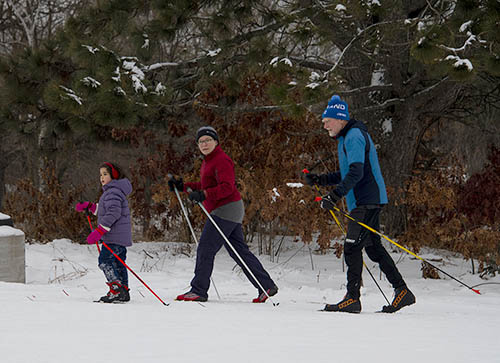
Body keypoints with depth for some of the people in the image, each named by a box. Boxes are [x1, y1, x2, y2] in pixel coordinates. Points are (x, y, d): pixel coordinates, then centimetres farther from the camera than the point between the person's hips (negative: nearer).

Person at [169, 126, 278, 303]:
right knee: (240, 251, 10)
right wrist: (183, 187, 21)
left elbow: (227, 187, -24)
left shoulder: (221, 160, -14)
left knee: (205, 249, -8)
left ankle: (198, 291, -5)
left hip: (226, 210, -11)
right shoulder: (208, 161, 19)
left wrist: (204, 195, -33)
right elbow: (205, 186, 29)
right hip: (229, 213, 11)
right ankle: (267, 286, 11)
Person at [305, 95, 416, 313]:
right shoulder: (347, 138, 20)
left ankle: (353, 298, -12)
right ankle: (402, 291, 13)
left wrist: (335, 196, -31)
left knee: (352, 248, -12)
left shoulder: (354, 136, -13)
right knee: (373, 248, 11)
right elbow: (347, 174, 27)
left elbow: (356, 172, -24)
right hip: (365, 202, 11)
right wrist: (320, 180, 16)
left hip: (367, 201, -11)